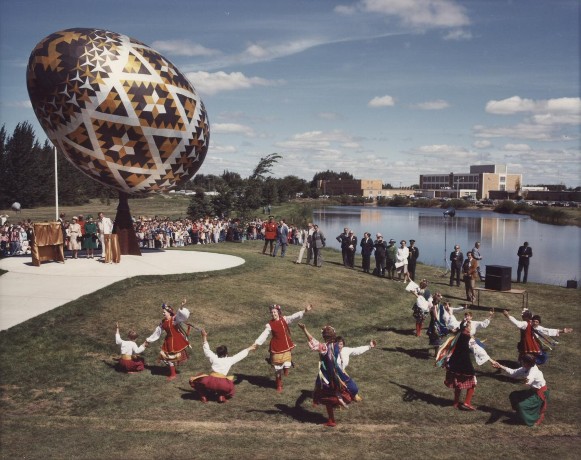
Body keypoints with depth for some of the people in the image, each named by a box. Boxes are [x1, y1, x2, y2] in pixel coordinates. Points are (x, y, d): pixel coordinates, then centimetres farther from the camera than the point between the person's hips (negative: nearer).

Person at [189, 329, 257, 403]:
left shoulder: (214, 358, 17)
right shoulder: (230, 360, 17)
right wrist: (249, 349, 44)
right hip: (222, 385, 0)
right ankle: (222, 396, 12)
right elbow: (240, 355, 30)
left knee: (193, 379, 22)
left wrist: (204, 337, 32)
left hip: (210, 382, 0)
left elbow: (206, 349, 27)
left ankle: (203, 396, 14)